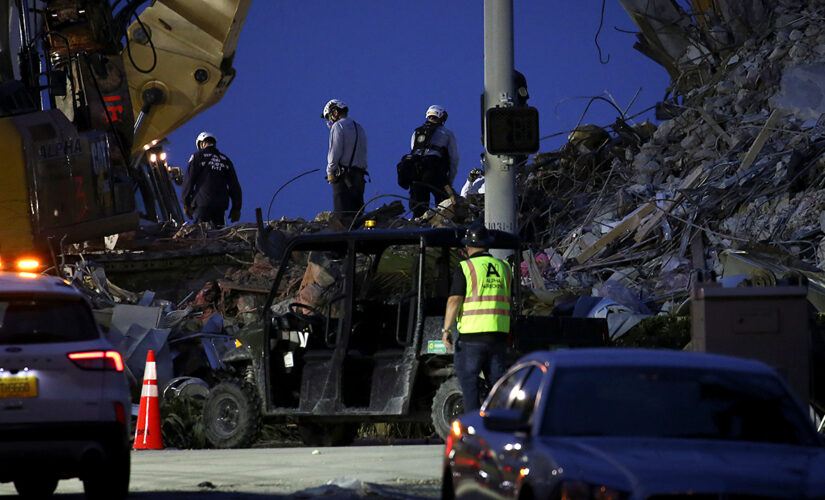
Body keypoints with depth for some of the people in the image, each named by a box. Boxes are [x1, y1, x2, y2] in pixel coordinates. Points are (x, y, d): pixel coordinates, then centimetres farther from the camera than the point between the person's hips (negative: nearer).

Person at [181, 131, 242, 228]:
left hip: (202, 203, -4)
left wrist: (186, 204, 3)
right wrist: (236, 208, 19)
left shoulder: (197, 156, 4)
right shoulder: (225, 160, 17)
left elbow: (189, 181, -1)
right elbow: (235, 186, 16)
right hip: (221, 205, 4)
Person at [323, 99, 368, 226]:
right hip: (359, 175, 8)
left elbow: (335, 151, -13)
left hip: (343, 174, -8)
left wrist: (330, 171, -7)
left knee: (343, 216, -11)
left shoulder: (338, 126, -4)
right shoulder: (359, 128, 22)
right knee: (356, 214, 7)